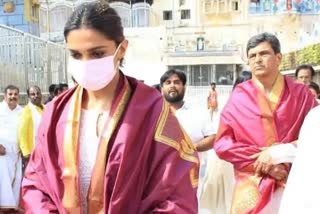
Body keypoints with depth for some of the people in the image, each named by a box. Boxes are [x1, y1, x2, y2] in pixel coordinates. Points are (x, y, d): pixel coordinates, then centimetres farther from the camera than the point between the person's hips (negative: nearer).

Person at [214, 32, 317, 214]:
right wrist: (261, 160, -12)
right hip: (252, 187, 0)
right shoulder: (238, 98, -2)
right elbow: (222, 144, -3)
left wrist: (280, 153, -14)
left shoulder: (302, 94, 1)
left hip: (295, 184, 1)